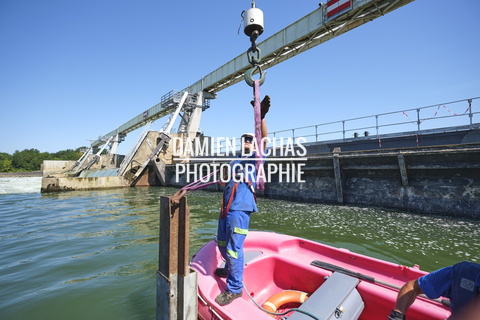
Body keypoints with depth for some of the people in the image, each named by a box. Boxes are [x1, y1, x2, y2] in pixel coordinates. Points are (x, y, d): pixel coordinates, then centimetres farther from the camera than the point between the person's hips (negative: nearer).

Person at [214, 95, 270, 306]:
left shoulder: (254, 158, 0)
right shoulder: (235, 162, 20)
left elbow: (264, 138, -17)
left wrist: (261, 117, -29)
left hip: (240, 210, -8)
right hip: (226, 209, 8)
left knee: (234, 248, -3)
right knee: (222, 244, 22)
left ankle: (234, 288, 15)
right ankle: (230, 269, 47)